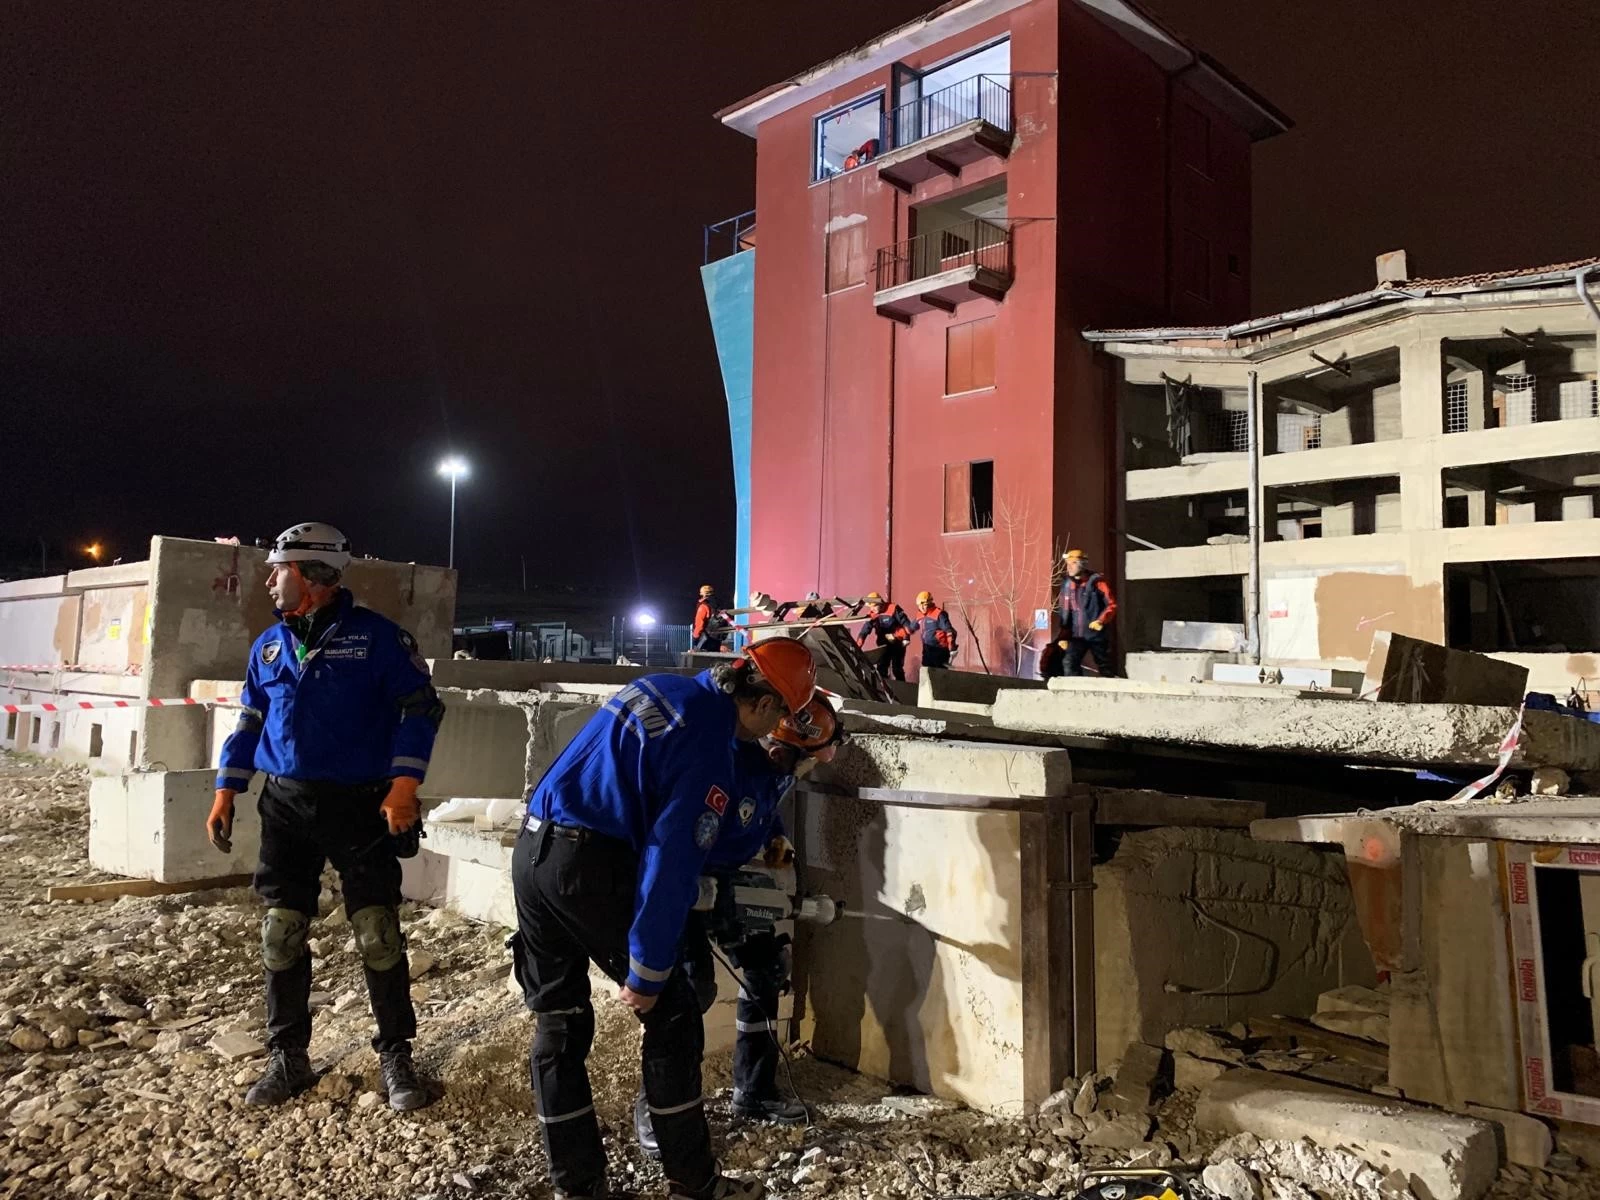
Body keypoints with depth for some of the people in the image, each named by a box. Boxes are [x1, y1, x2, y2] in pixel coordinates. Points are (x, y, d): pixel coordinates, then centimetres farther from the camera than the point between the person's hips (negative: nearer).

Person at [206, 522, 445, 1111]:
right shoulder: (268, 646, 12)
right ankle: (288, 1058, 23)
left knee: (379, 937, -3)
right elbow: (250, 722, 20)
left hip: (360, 807, -5)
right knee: (280, 937, 8)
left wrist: (403, 782, -17)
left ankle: (396, 1058, 12)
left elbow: (421, 707, -7)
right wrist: (227, 790, 12)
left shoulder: (376, 635, -6)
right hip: (285, 805, 5)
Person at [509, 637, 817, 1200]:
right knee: (671, 1015, 7)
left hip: (532, 849, 9)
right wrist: (647, 972, -10)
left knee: (558, 1023, 15)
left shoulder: (657, 688, 11)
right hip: (590, 865, -8)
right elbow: (671, 864, -16)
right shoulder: (710, 746, -13)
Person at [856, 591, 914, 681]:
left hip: (898, 644, -4)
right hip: (883, 645, 4)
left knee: (897, 669, -1)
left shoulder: (893, 609, -15)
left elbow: (906, 623, -10)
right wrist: (857, 647, -18)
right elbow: (864, 632, -8)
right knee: (881, 669, 2)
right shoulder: (871, 615, -4)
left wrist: (906, 638, -11)